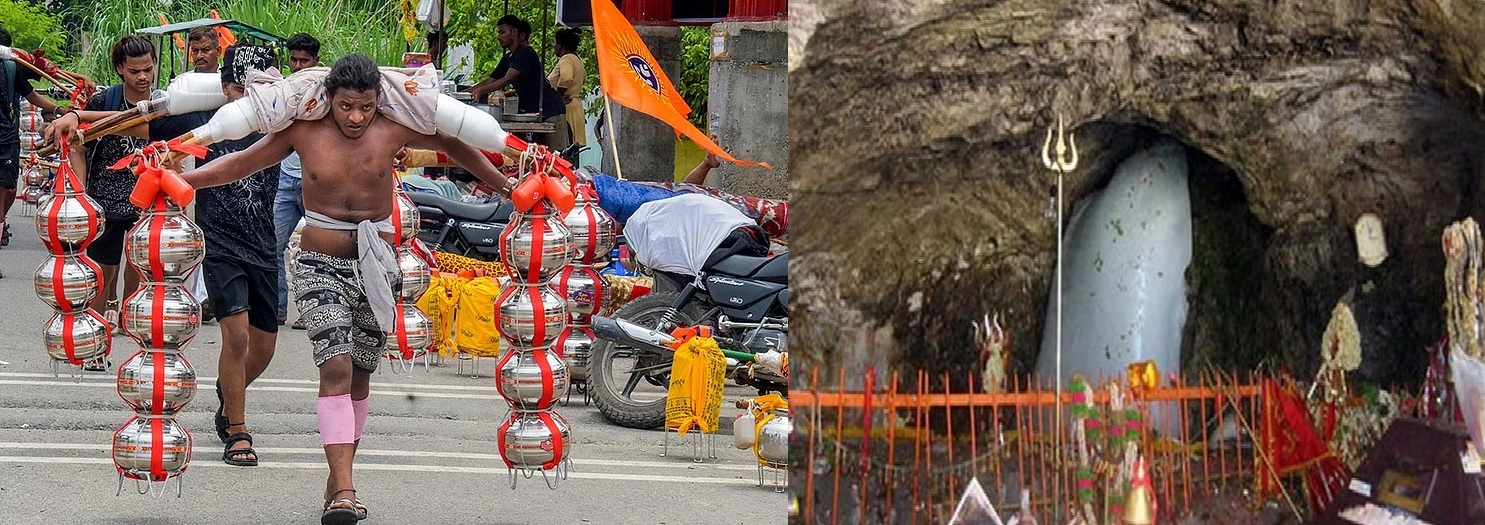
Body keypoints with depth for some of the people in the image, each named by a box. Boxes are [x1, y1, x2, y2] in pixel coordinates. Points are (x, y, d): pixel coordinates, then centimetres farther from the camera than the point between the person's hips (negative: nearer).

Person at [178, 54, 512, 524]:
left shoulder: (394, 130, -4)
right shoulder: (303, 131, -6)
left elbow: (453, 146, 11)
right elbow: (242, 162, 3)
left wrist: (506, 185, 17)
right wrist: (178, 181, -3)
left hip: (376, 266, 2)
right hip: (322, 267, -2)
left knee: (359, 374, 10)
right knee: (336, 367, -17)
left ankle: (338, 479, 23)